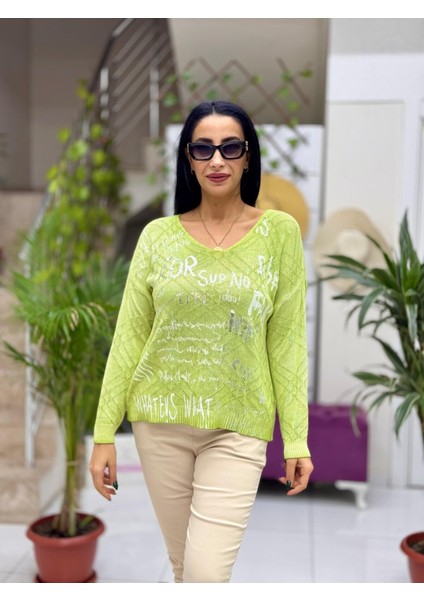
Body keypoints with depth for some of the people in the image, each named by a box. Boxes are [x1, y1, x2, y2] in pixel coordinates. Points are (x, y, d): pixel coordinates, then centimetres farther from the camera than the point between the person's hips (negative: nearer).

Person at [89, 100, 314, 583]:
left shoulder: (280, 232, -3)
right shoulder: (158, 235, 0)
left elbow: (287, 341, -2)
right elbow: (129, 336, 1)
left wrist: (296, 439, -3)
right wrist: (104, 433, 0)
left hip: (237, 426, -2)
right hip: (160, 421, 2)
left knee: (206, 574, -6)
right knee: (183, 564, 16)